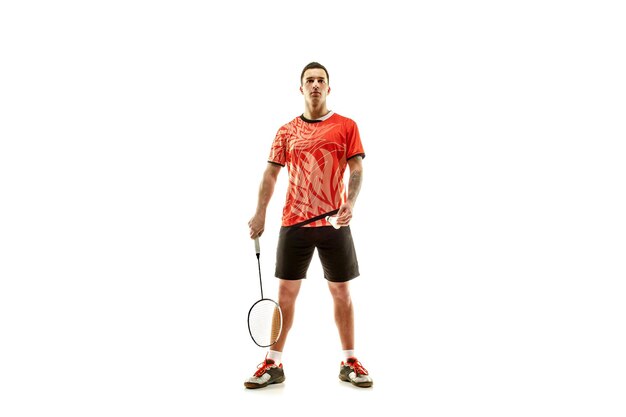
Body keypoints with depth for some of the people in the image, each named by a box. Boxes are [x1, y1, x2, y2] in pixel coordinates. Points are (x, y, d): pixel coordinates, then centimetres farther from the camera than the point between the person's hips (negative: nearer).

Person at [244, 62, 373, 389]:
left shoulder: (346, 126, 5)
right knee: (286, 292, 4)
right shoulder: (286, 132, 10)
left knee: (342, 292, 6)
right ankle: (273, 364, 14)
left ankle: (349, 362, 19)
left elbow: (357, 169, 0)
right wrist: (260, 213, -4)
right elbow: (271, 173, 7)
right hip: (294, 223, 1)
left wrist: (350, 202, -18)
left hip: (335, 223, -1)